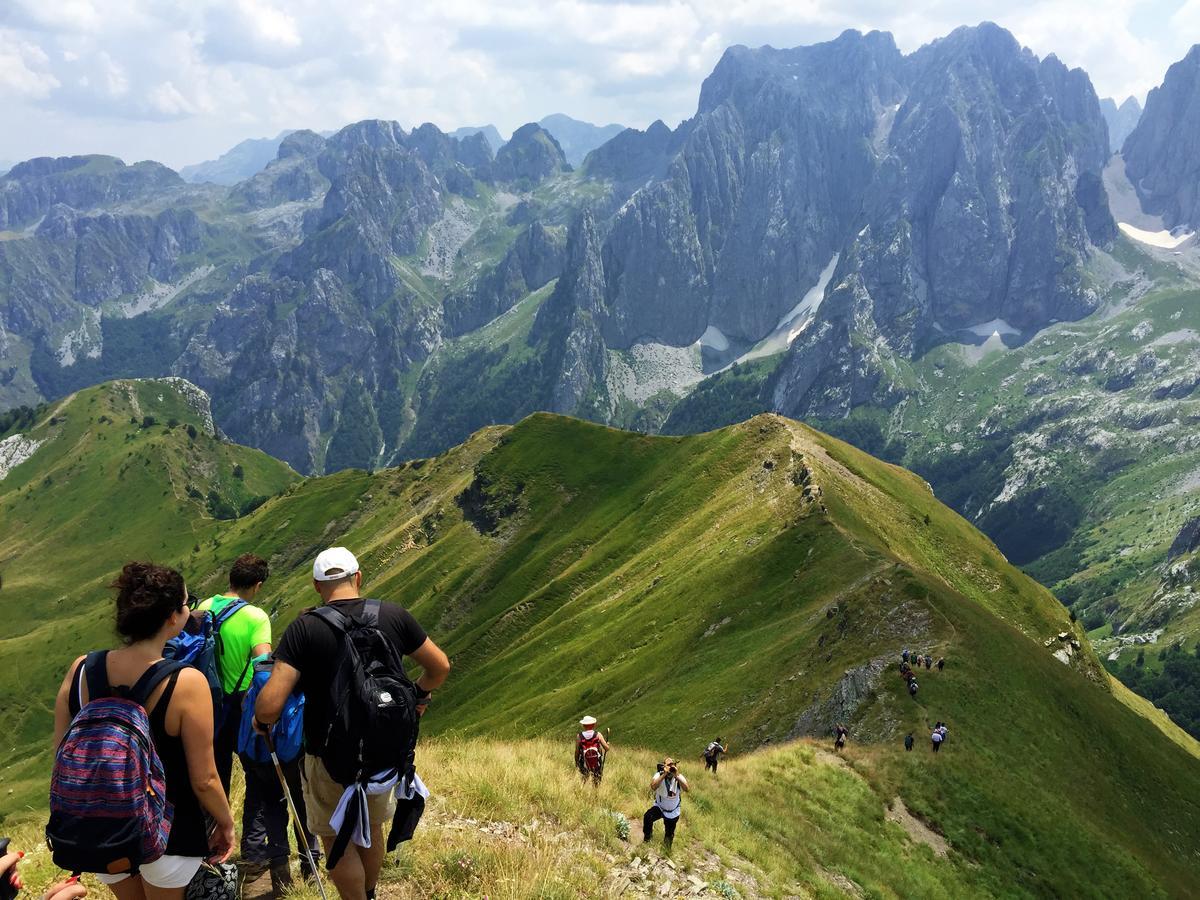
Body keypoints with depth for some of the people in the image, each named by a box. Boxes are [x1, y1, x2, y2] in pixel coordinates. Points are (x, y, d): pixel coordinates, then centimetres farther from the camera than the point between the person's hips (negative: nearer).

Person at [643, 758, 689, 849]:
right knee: (647, 817, -30)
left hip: (673, 812, 1)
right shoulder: (659, 775, -18)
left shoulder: (679, 777, -16)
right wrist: (664, 774, -41)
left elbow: (686, 789, -34)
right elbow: (653, 787, -38)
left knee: (669, 835, 13)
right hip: (659, 807, -1)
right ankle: (647, 841, -5)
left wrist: (676, 776, -41)